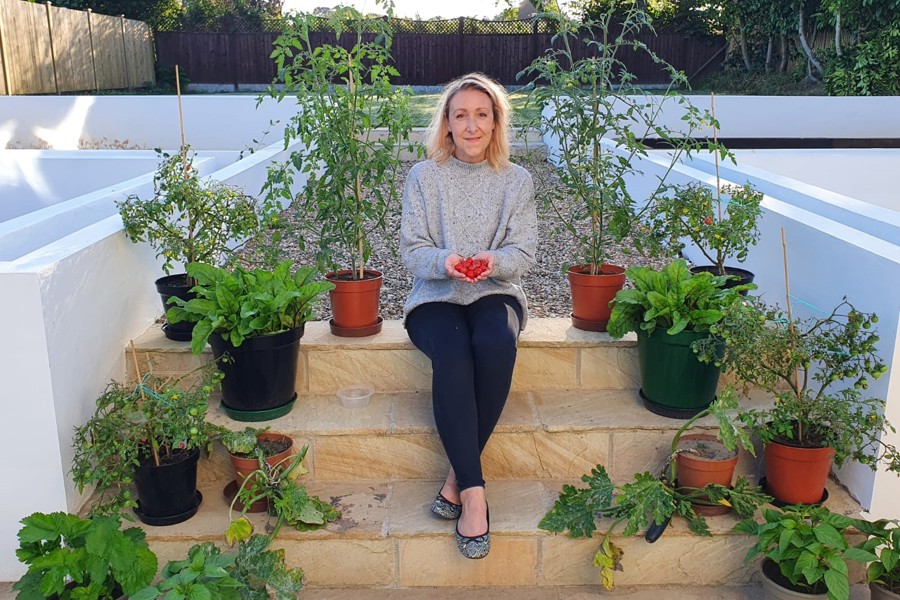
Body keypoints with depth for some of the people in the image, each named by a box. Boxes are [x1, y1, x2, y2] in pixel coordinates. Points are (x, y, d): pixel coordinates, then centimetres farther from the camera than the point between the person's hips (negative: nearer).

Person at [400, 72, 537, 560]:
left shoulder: (516, 180, 7)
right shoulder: (424, 177, 4)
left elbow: (523, 252, 0)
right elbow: (412, 250, -1)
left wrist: (493, 261, -23)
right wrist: (445, 261, -24)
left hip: (494, 293, 1)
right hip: (435, 297, -1)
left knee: (495, 344, -35)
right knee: (452, 353, -34)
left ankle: (458, 476, -20)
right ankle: (473, 491, -30)